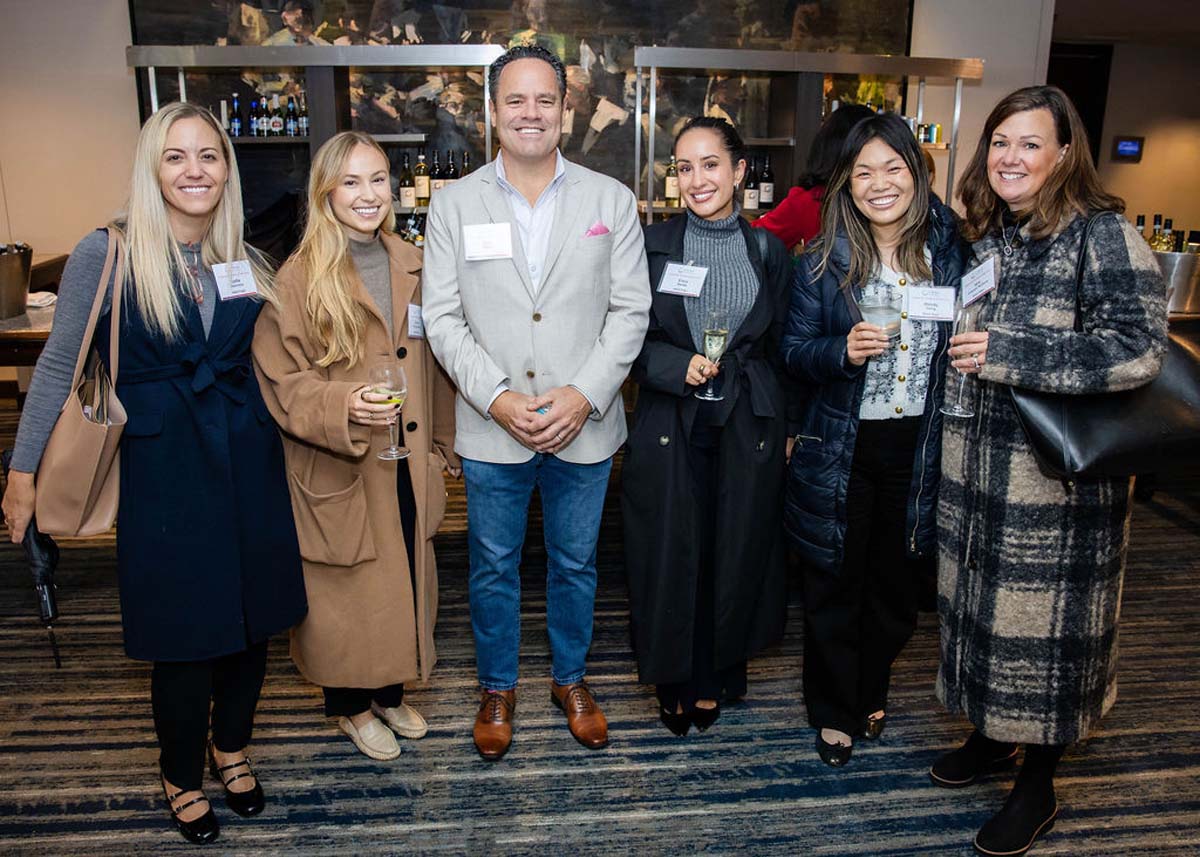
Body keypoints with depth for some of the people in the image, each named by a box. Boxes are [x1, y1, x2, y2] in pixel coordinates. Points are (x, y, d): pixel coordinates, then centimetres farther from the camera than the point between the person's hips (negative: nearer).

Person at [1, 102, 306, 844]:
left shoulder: (245, 261, 6)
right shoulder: (107, 254, -7)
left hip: (247, 460, 4)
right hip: (164, 470, -4)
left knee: (250, 621, 13)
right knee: (183, 636, 6)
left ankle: (232, 745, 40)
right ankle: (183, 777, 32)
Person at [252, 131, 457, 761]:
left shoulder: (414, 267, 5)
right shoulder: (298, 278, -11)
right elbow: (278, 383, -10)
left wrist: (442, 445, 15)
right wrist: (344, 404, -28)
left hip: (406, 466, 5)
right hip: (337, 471, -5)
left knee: (406, 583, 16)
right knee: (347, 593, 9)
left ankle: (391, 693, 40)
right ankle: (352, 706, 34)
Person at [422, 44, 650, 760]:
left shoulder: (611, 200, 1)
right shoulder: (454, 204, 1)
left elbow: (630, 310, -2)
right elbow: (443, 318, -3)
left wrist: (585, 394, -14)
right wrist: (497, 398, -15)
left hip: (585, 427, 1)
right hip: (492, 431, 0)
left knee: (576, 564, 16)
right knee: (494, 568, 13)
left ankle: (571, 677, 38)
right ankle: (499, 687, 35)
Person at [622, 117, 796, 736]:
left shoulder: (769, 251, 5)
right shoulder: (651, 245, 0)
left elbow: (782, 348, 8)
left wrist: (788, 428, 5)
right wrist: (680, 366, -17)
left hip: (748, 429, 2)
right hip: (671, 429, -1)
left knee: (735, 553, 10)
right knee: (670, 556, 4)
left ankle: (715, 678, 32)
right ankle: (674, 680, 27)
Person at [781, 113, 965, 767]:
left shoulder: (950, 250, 1)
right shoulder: (823, 261, -6)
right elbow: (794, 351, -5)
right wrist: (844, 350, -22)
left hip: (918, 447, 3)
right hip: (841, 449, -2)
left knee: (895, 583, 17)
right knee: (835, 586, 9)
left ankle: (871, 692, 42)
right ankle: (833, 712, 30)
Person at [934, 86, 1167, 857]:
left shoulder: (1102, 233, -10)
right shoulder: (981, 235, 10)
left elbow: (1140, 349, -20)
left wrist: (1007, 354, -23)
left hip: (1060, 473, -6)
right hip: (976, 463, 6)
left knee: (1047, 621, 4)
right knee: (982, 605, 16)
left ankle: (1039, 786, 24)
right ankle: (991, 733, 38)